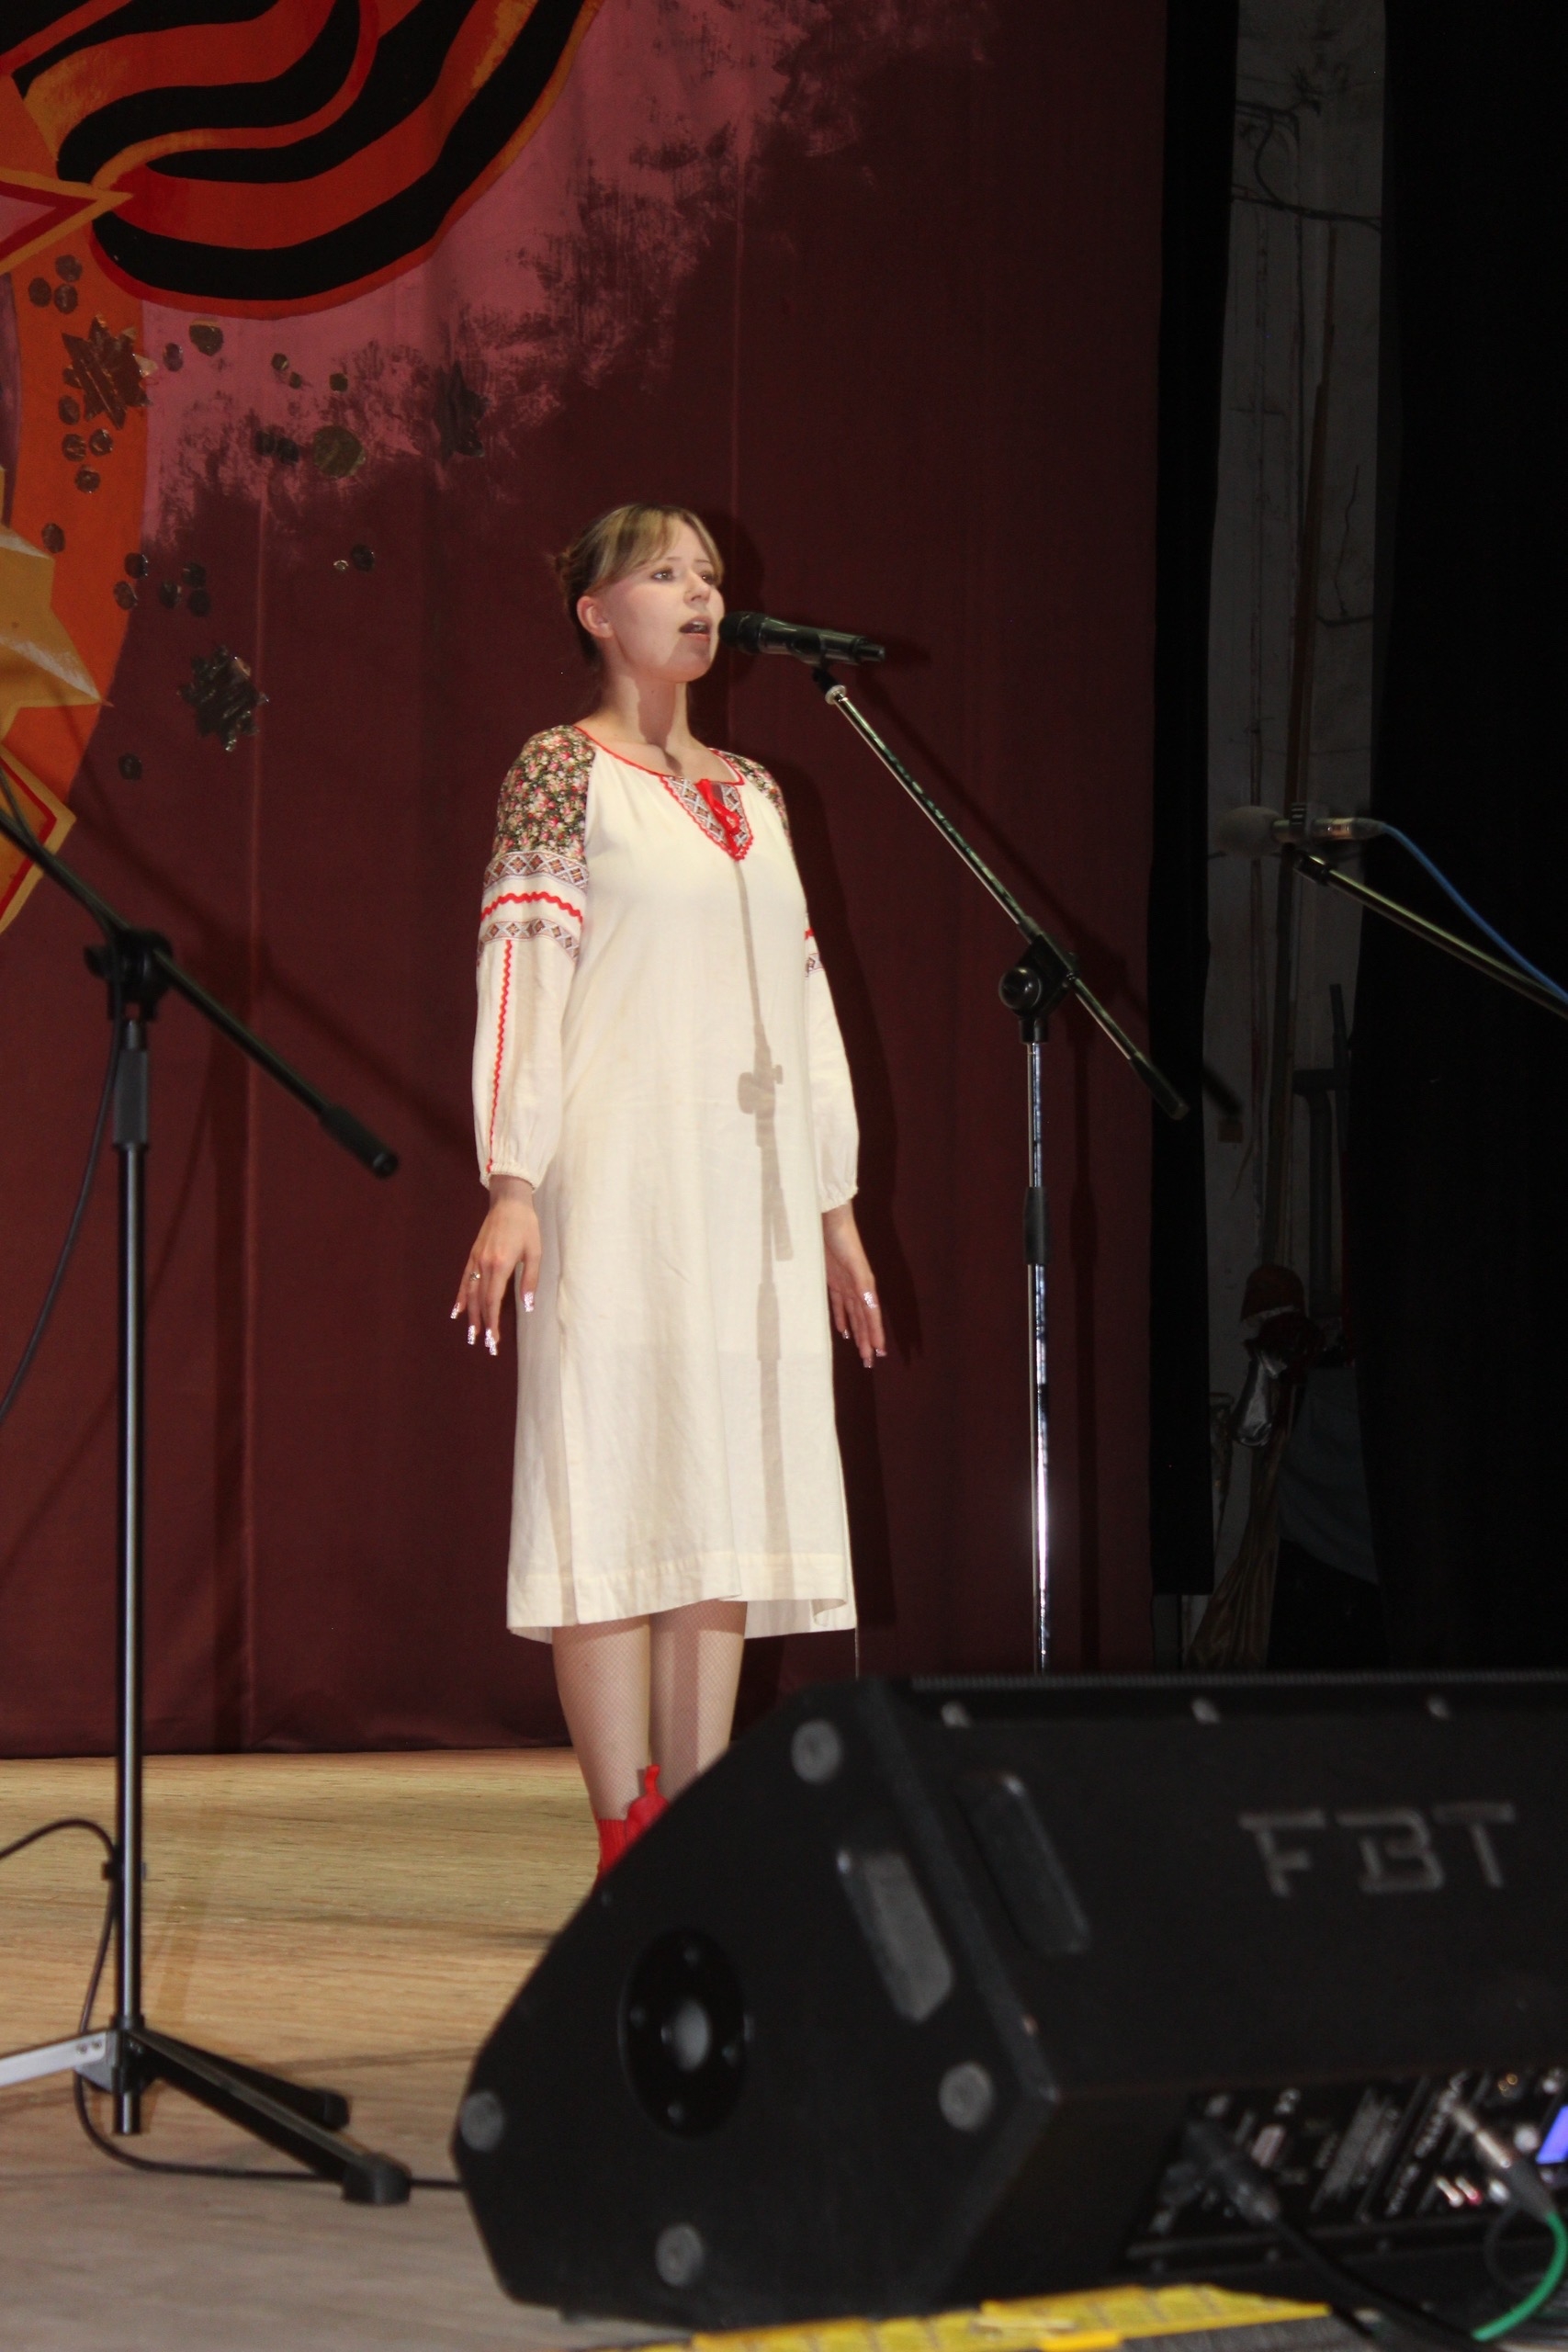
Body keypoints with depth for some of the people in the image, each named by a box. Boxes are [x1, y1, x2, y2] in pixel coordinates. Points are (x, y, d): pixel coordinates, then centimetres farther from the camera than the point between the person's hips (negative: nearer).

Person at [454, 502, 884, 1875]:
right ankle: (630, 1847, -7)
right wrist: (512, 1182, -15)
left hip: (752, 1191, 6)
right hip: (621, 1180, -6)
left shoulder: (753, 795, 18)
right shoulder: (563, 771, 1)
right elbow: (521, 971, -6)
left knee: (727, 1490, 4)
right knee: (617, 1487, -8)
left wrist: (835, 1199, 17)